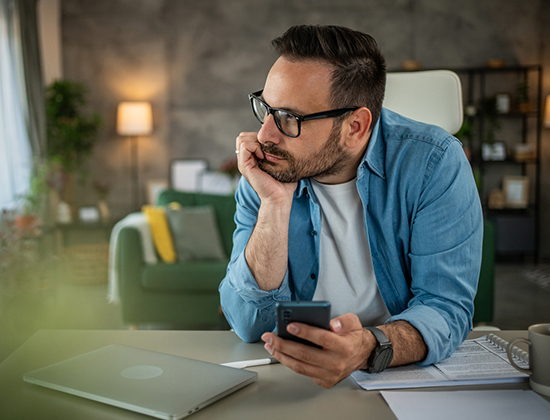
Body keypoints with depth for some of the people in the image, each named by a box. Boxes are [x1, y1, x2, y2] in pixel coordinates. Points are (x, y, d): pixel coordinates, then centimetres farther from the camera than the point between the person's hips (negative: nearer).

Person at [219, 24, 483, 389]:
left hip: (407, 377, 0)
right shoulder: (265, 171, -5)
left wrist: (368, 348, -36)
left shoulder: (434, 163, -13)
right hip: (294, 375, 1)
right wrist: (275, 203, -20)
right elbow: (252, 325, -10)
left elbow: (446, 307, -17)